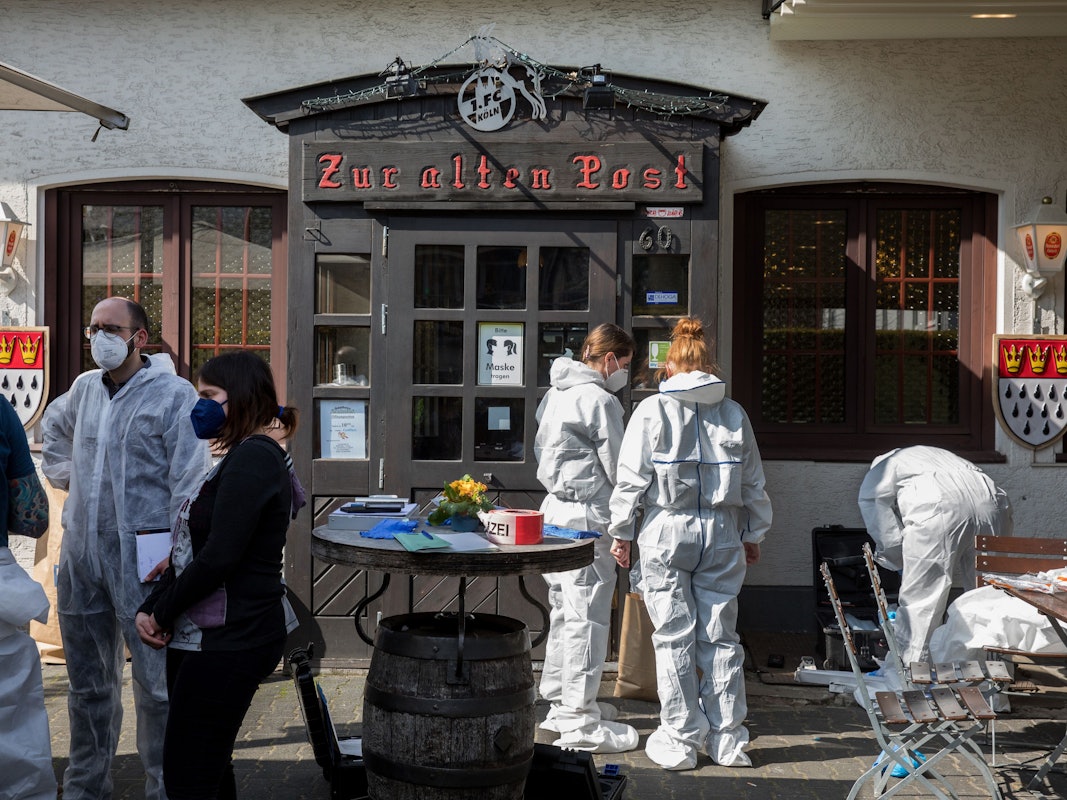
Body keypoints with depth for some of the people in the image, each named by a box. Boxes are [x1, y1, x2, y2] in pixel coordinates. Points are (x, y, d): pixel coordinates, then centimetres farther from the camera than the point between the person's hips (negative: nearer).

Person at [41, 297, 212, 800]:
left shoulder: (173, 394, -8)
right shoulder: (84, 389, 11)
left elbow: (190, 485, -12)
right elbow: (53, 427, 35)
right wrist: (63, 473, 19)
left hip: (140, 557, -6)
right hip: (80, 554, 6)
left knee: (156, 685, 1)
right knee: (87, 682, 17)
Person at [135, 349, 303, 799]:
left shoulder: (253, 459, -14)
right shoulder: (247, 457, 18)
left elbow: (218, 558, -21)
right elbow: (191, 551, 16)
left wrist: (161, 613, -8)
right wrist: (150, 609, 4)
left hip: (229, 642, -10)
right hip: (211, 639, 10)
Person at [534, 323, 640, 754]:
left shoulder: (556, 393, 14)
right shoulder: (599, 400, -14)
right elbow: (617, 470, -11)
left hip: (556, 508, 10)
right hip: (587, 517, -10)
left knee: (564, 612, 17)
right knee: (588, 617, -5)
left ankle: (560, 703, 28)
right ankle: (579, 723, 0)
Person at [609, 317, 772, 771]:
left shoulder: (652, 410, -3)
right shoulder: (734, 414, 6)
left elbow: (631, 478, -4)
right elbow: (753, 483, 12)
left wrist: (622, 533, 5)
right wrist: (753, 535, 22)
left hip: (666, 531, -3)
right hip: (721, 532, 3)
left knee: (674, 637, 3)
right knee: (721, 637, 9)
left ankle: (679, 741, 10)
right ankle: (727, 740, 15)